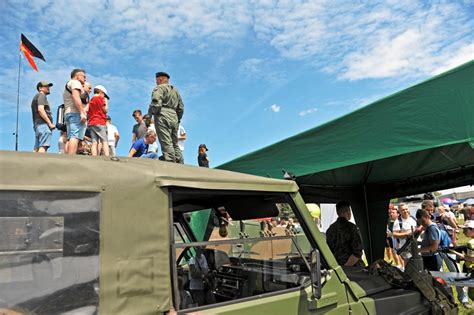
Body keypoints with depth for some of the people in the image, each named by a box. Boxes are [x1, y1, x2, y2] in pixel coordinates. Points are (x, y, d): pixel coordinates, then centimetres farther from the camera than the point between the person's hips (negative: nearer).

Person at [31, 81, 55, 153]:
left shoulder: (36, 97, 31)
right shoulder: (41, 95, 1)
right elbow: (40, 109, -14)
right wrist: (50, 123, -15)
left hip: (37, 124, 10)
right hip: (43, 124, -10)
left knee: (36, 148, 2)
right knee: (43, 147, -21)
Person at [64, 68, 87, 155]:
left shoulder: (67, 85, 34)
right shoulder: (75, 82, 4)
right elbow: (76, 97, -14)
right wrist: (82, 112, -22)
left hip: (68, 113, 10)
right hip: (76, 113, -10)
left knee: (70, 139, 1)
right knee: (75, 137, -20)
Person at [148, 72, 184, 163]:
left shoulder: (159, 88, 1)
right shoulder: (175, 90, 24)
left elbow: (156, 103, -15)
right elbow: (181, 108, 22)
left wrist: (150, 113, 0)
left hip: (163, 117, -7)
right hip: (174, 118, 8)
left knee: (166, 144, -13)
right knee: (175, 144, 10)